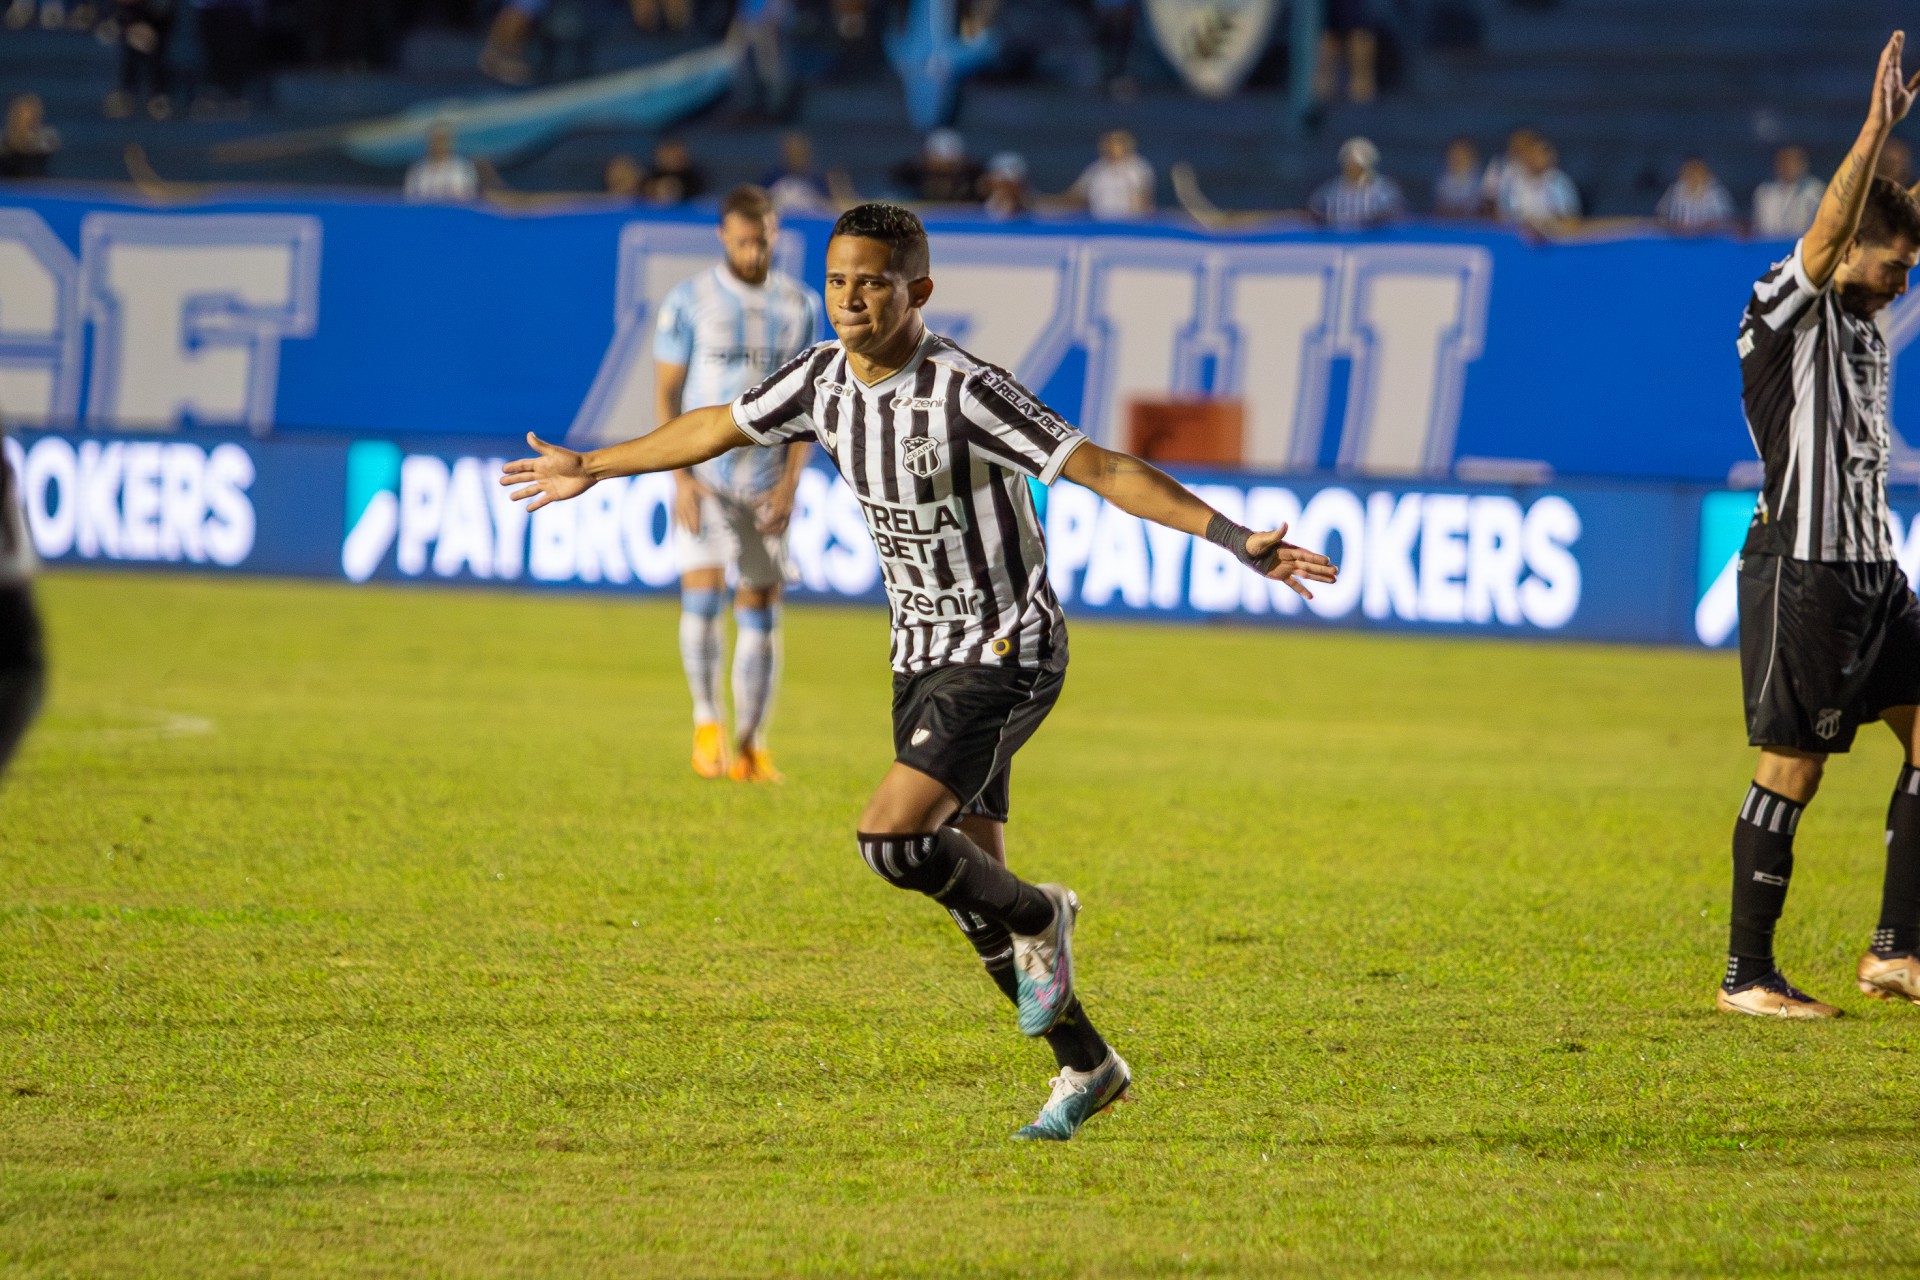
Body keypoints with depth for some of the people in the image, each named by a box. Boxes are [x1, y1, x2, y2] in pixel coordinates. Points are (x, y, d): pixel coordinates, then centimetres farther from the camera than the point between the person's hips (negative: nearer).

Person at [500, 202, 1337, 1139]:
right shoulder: (825, 377, -1)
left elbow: (1101, 469, -27)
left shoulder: (964, 393, -23)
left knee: (892, 838, -23)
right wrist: (594, 468, 29)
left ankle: (1039, 920, 6)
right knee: (968, 881, 9)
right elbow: (718, 429, 17)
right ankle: (1085, 1066, 23)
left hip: (1006, 652, -8)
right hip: (922, 656, 8)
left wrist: (1234, 539, -35)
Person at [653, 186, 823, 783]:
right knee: (702, 596, -13)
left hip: (766, 484, 2)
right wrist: (681, 477, -10)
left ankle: (750, 746, 6)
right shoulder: (689, 301, -3)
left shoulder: (801, 307, 4)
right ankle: (706, 721, 4)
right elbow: (666, 393, 0)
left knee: (761, 613, -1)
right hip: (703, 476, -2)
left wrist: (790, 483, -3)